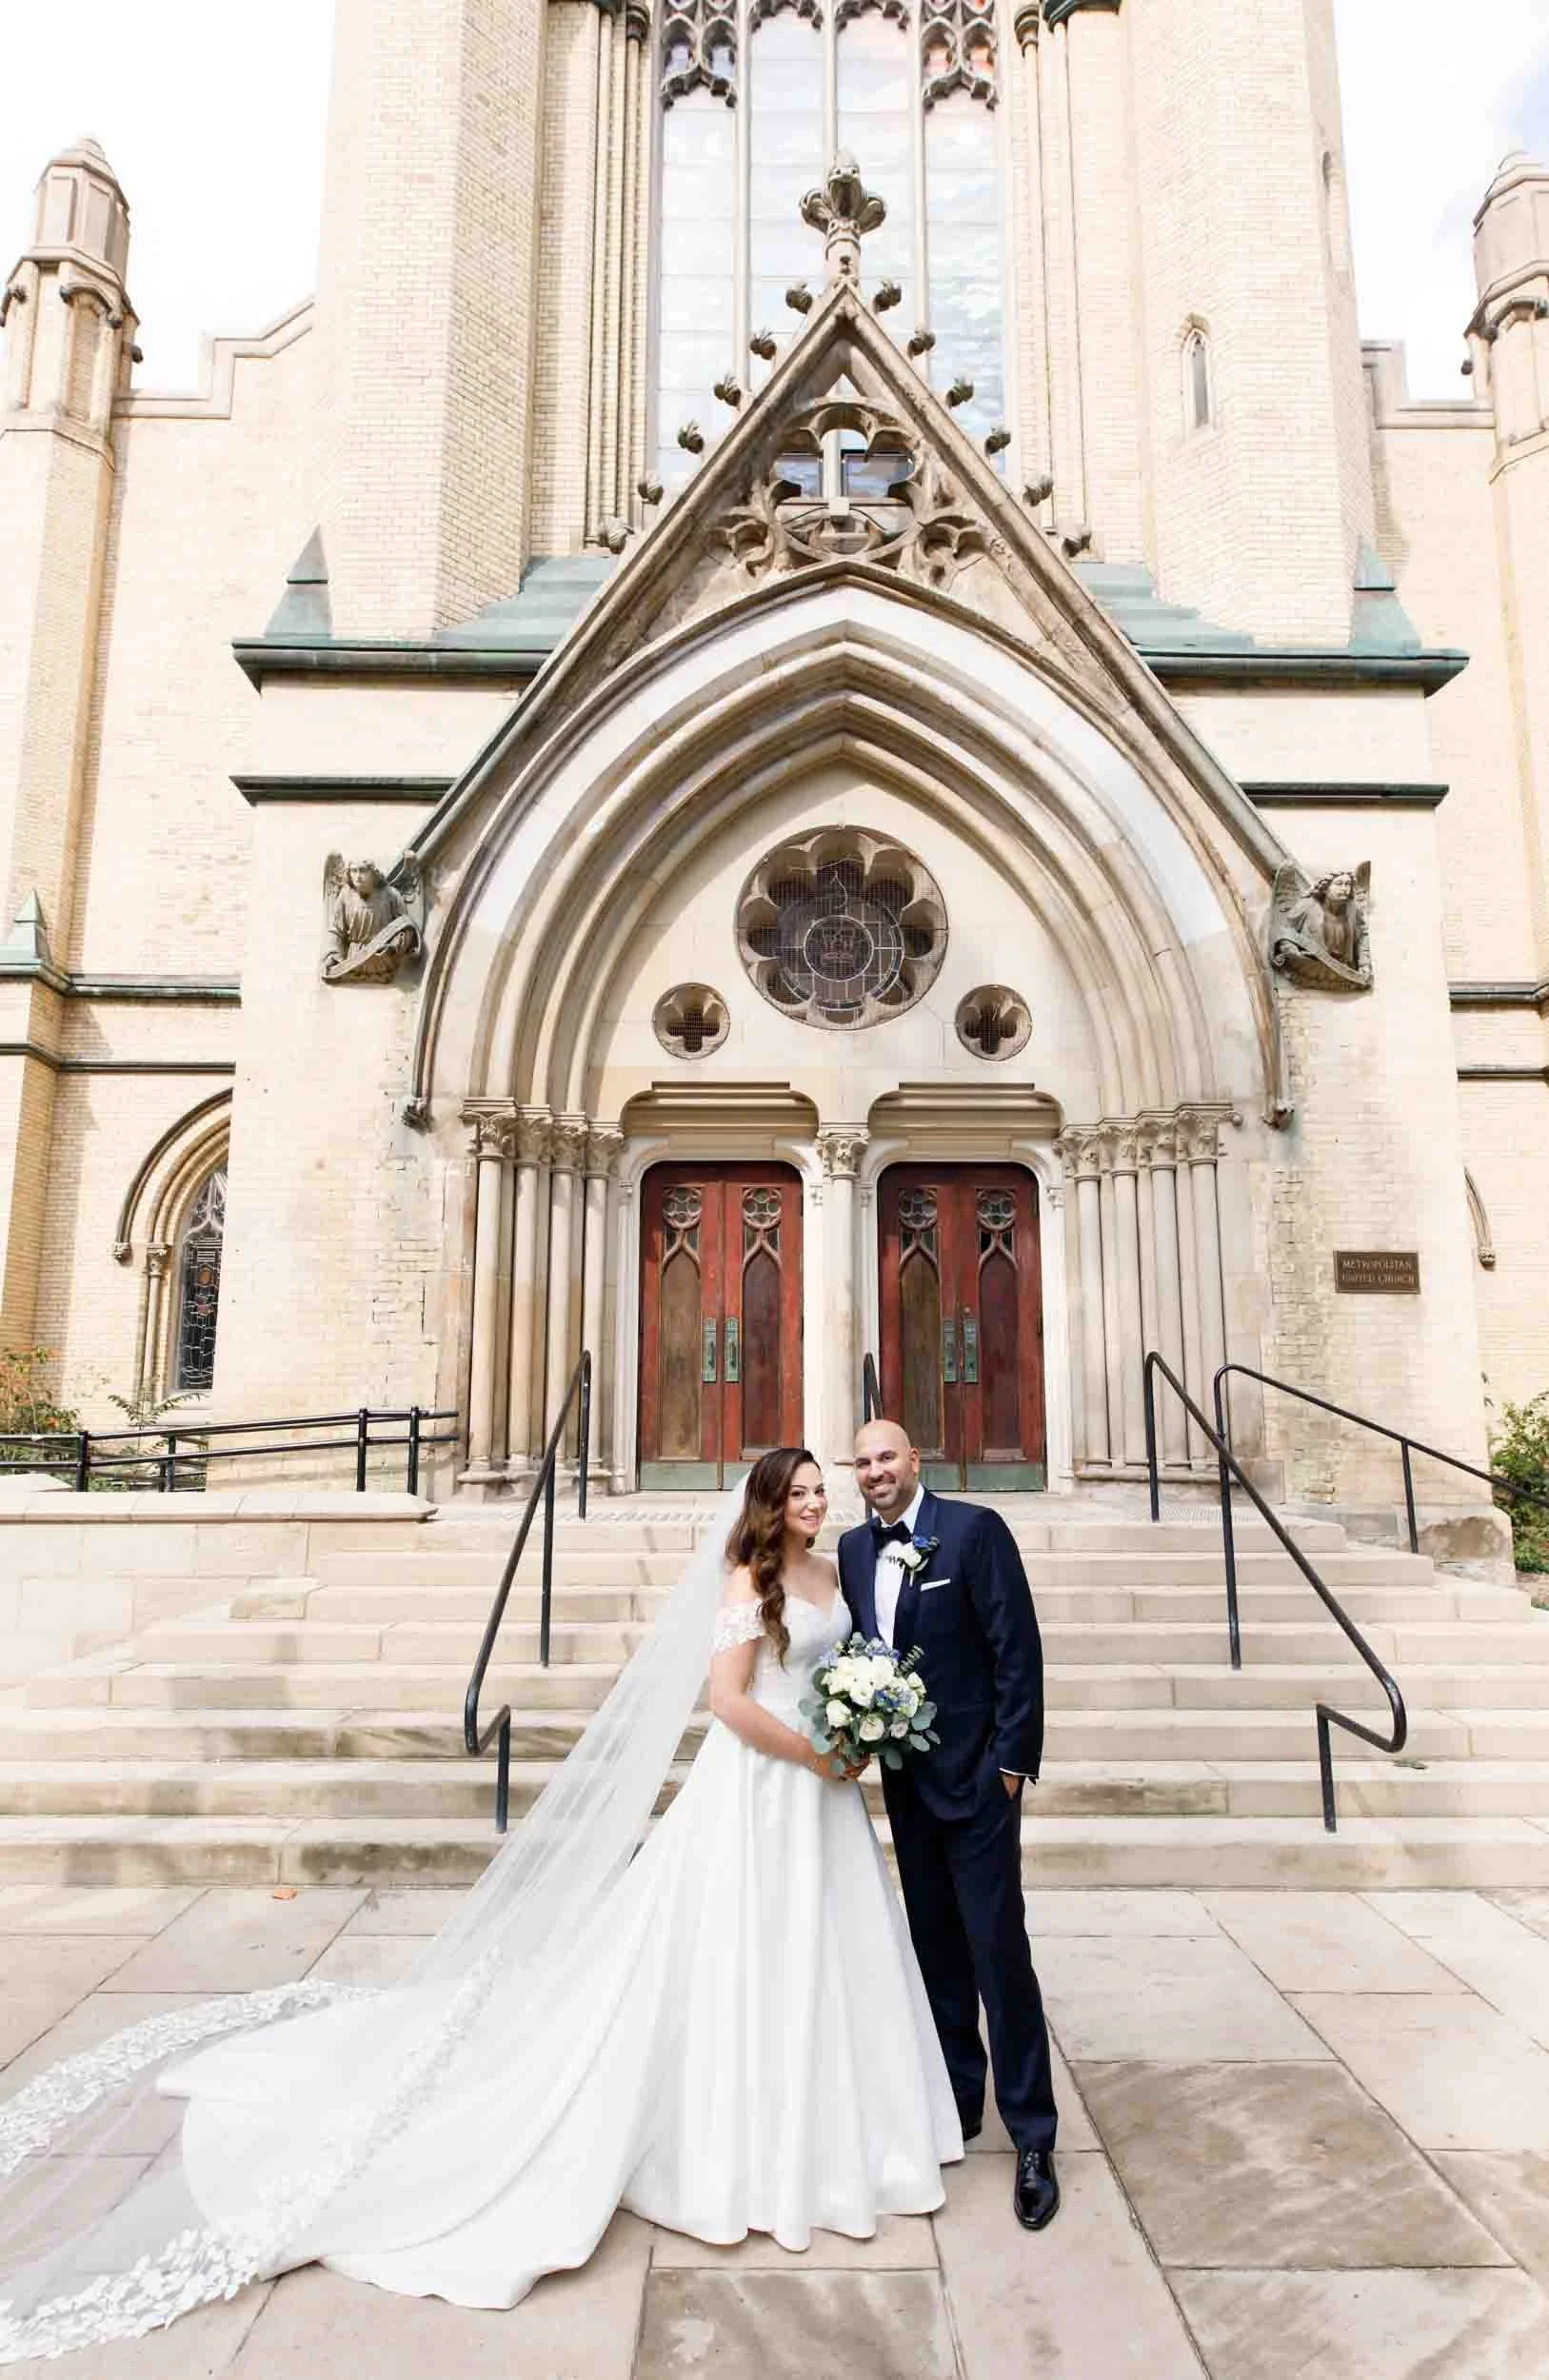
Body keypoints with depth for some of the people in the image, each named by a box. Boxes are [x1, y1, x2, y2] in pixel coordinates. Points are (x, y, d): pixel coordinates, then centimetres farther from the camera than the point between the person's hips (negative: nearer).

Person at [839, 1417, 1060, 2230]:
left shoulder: (975, 1529, -14)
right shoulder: (853, 1547, 3)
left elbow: (1018, 1647, -15)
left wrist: (1013, 1759, -15)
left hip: (976, 1776, -5)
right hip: (906, 1781, 6)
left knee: (999, 1953, 0)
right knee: (937, 1953, 17)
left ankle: (1032, 2139, 15)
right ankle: (957, 2104, 33)